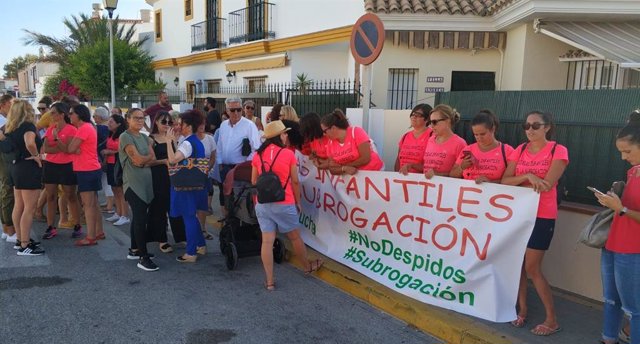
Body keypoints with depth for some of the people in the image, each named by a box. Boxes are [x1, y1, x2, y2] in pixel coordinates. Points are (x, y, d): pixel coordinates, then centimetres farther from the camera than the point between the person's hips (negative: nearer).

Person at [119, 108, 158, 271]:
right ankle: (143, 257, -7)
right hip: (133, 183, -7)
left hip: (146, 182, 7)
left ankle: (134, 250, 26)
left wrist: (142, 160, -12)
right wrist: (148, 157, 2)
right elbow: (137, 159, -15)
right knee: (140, 218, -10)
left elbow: (153, 159, 5)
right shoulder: (125, 137, -7)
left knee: (139, 217, 14)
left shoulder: (145, 137, 15)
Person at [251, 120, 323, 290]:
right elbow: (295, 181, -3)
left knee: (267, 241, 4)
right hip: (284, 204, -3)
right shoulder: (288, 154, -7)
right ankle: (307, 266, 38)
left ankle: (269, 281, 7)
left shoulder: (258, 155, 2)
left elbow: (253, 181, 8)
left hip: (262, 204, 3)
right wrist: (298, 202, 9)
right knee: (295, 237, 16)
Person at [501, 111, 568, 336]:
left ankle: (552, 320, 12)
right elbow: (505, 181, -3)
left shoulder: (558, 151, -8)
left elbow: (547, 185, -18)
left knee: (532, 269, -3)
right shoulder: (519, 150, 7)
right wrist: (527, 177, -21)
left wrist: (517, 181, -8)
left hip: (542, 216, -5)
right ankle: (522, 309, 25)